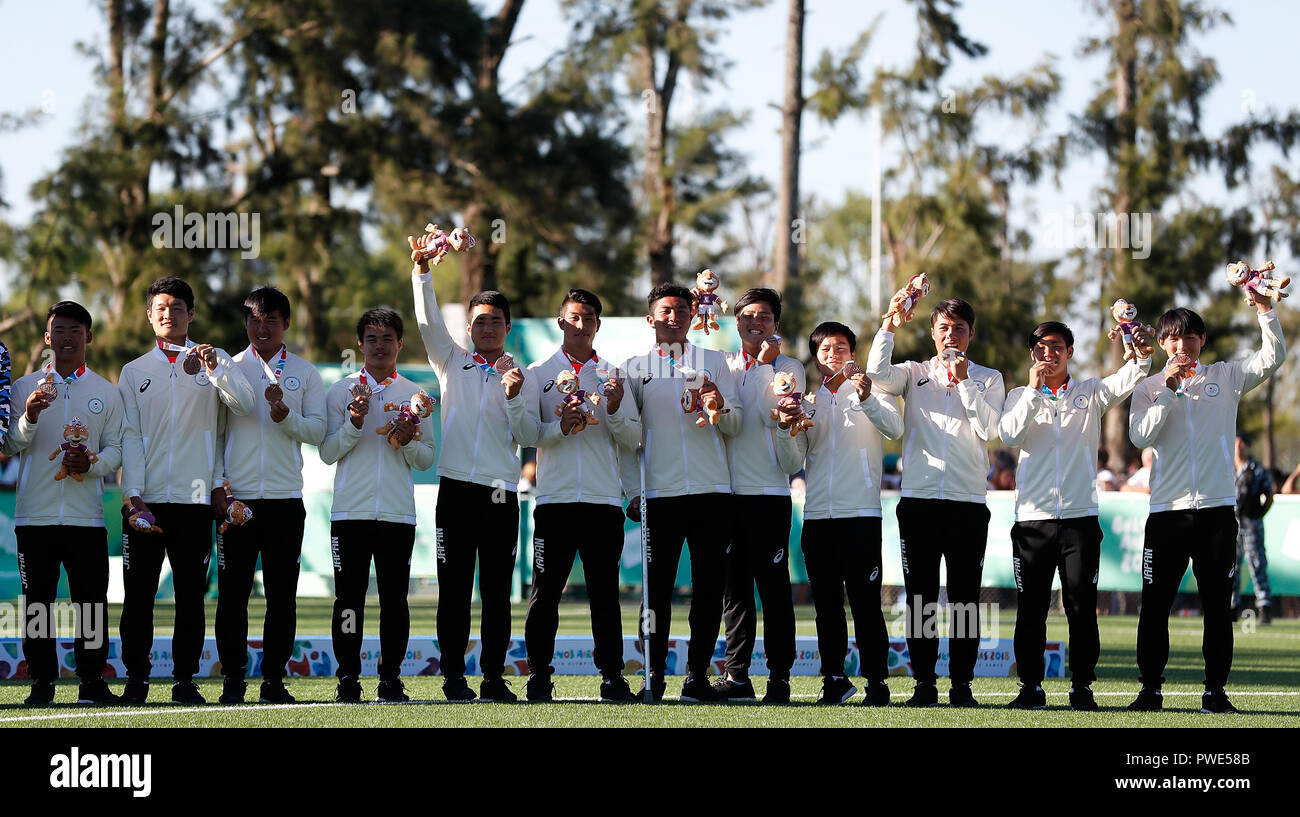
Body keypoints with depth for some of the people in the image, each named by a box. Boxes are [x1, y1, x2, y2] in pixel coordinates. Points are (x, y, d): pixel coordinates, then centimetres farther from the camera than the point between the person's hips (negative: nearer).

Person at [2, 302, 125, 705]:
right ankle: (42, 682, 6)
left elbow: (116, 448, 8)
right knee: (38, 600, 0)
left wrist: (92, 463, -13)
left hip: (86, 516, 0)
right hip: (35, 515, 0)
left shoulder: (107, 393, 10)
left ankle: (92, 679, 6)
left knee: (92, 600, -2)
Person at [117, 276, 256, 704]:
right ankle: (136, 679, 5)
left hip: (194, 497, -1)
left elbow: (244, 405, -6)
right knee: (138, 592, -1)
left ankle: (185, 680, 6)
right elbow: (129, 436, 5)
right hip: (145, 500, 1)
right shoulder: (134, 372, 12)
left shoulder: (213, 360, 9)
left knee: (191, 594, 1)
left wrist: (215, 369, -22)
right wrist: (133, 494, -6)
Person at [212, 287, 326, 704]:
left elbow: (318, 431, 1)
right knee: (232, 591, -1)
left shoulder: (305, 372, 8)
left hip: (285, 497, 0)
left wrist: (285, 415, -17)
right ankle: (233, 679, 4)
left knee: (282, 592, 0)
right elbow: (214, 432, 8)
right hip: (236, 497, 0)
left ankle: (274, 678, 6)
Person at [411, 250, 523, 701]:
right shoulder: (453, 363, 12)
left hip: (501, 493, 0)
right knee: (454, 588, 0)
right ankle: (454, 676, 3)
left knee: (497, 591, 1)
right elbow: (428, 321, 1)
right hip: (456, 489, 0)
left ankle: (494, 677, 5)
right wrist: (421, 269, -10)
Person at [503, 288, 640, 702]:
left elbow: (631, 443, 8)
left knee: (605, 591, 1)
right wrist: (559, 428, -18)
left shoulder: (612, 376, 13)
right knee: (546, 591, -1)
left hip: (604, 498, 1)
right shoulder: (539, 373, 9)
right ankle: (539, 676, 3)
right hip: (555, 498, -1)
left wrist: (614, 411, -11)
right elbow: (526, 433, 0)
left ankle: (612, 675, 3)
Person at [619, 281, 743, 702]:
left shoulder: (714, 362, 12)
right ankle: (654, 674, 5)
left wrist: (719, 410, -15)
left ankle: (698, 674, 5)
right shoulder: (635, 367, 11)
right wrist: (633, 491, 2)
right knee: (659, 584, -2)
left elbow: (735, 424, 7)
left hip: (712, 491, 1)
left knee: (709, 585, -1)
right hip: (660, 493, -1)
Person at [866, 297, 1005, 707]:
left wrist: (964, 381, -9)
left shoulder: (988, 379, 11)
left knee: (965, 598, 0)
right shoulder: (915, 374, 12)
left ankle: (962, 684, 4)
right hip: (919, 500, 1)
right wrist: (889, 324, -9)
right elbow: (877, 374, -8)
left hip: (968, 502, -1)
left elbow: (988, 428, -5)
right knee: (920, 597, 0)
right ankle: (924, 684, 5)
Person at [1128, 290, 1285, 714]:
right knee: (1155, 604, -1)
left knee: (1217, 605, 2)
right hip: (1167, 511, 0)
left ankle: (1215, 690, 7)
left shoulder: (1224, 377, 10)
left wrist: (1265, 310, -11)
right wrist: (1169, 391, -12)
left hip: (1217, 509, 0)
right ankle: (1151, 689, 6)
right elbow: (1140, 436, -6)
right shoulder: (1150, 387, 8)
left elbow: (1272, 357, 0)